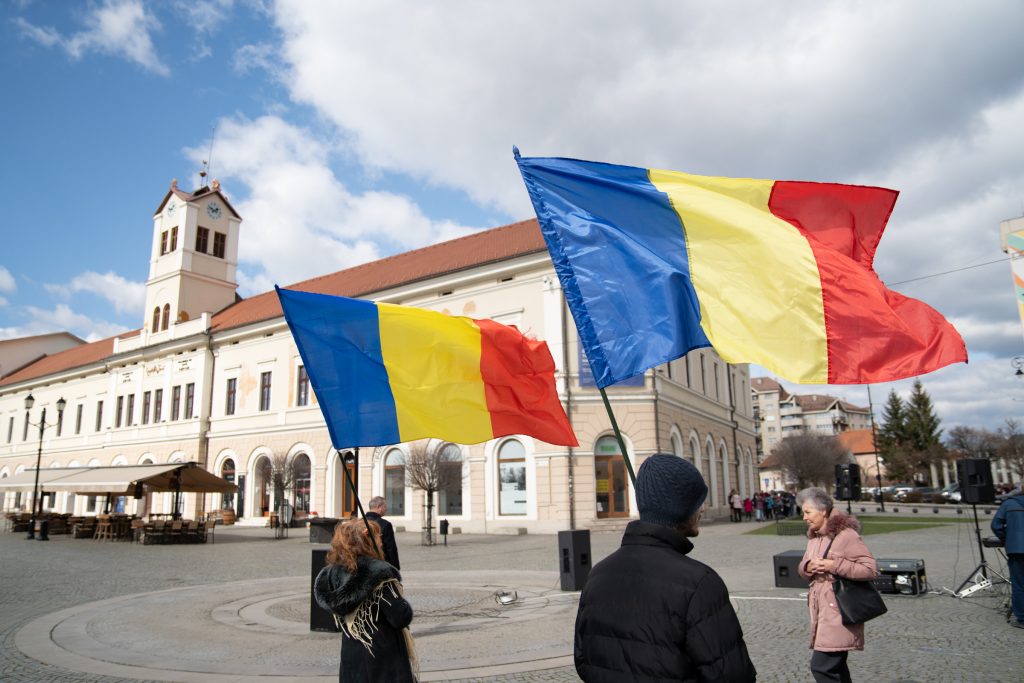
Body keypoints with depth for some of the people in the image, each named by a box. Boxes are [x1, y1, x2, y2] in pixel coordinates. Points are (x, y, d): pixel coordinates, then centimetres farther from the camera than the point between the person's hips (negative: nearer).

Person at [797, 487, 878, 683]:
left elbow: (870, 568, -18)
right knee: (835, 666, 18)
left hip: (839, 612, -9)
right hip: (821, 610, 9)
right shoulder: (814, 536, 12)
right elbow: (802, 567, 17)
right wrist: (807, 566, -6)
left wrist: (834, 566, -24)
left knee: (821, 666, -12)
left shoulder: (846, 535, -14)